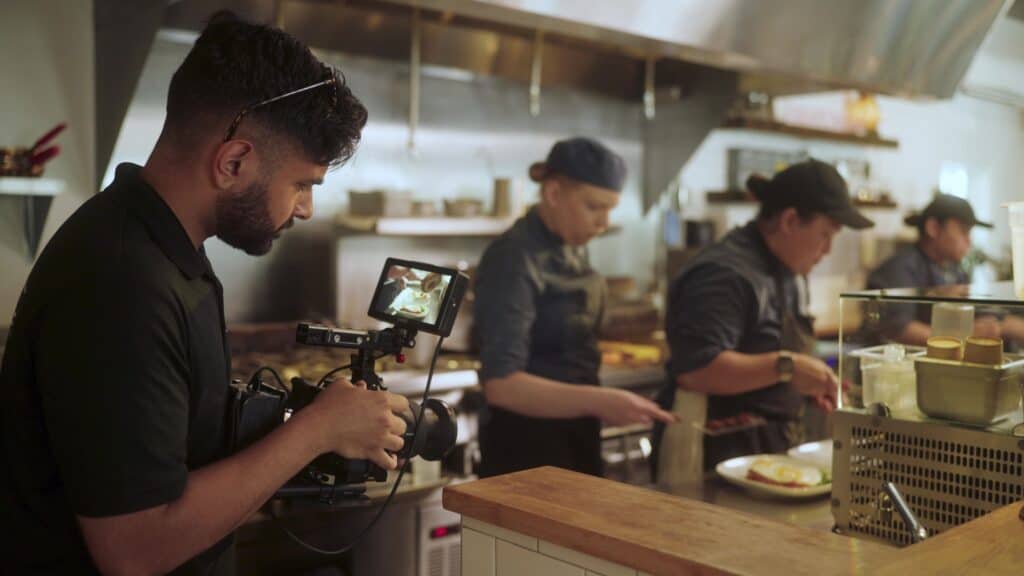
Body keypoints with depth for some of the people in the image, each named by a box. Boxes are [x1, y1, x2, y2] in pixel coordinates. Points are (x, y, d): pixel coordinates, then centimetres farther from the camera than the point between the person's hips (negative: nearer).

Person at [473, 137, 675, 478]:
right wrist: (599, 402, -34)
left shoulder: (573, 248, 5)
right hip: (527, 441, -8)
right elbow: (500, 384, -27)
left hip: (575, 434, 8)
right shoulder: (515, 260, -19)